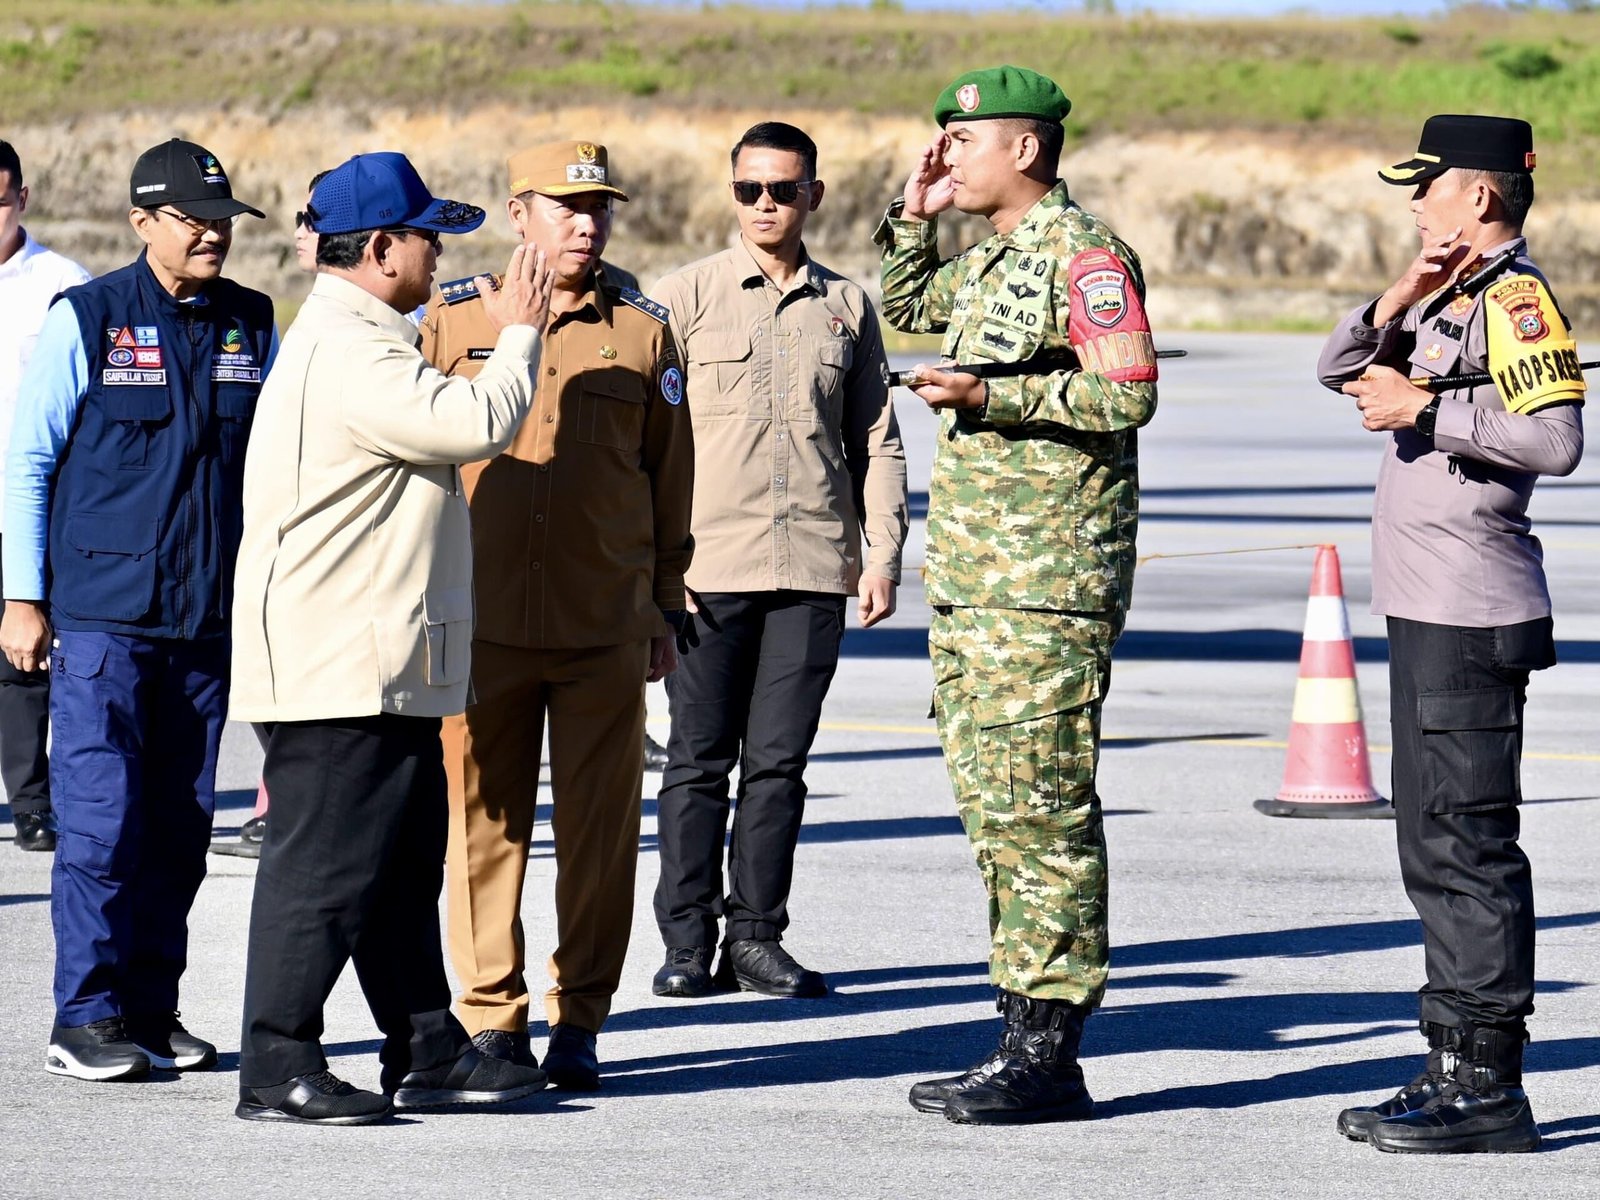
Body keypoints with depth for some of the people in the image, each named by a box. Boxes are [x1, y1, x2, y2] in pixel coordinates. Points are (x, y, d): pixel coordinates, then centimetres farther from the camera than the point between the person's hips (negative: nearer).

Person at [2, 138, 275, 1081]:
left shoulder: (251, 325, 9)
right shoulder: (84, 320, -4)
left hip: (210, 616, 4)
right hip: (101, 614, -4)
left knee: (181, 825, 7)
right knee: (103, 819, -7)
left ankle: (152, 1011, 15)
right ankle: (87, 1020, 0)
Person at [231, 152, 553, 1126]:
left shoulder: (360, 341, 19)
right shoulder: (347, 353, -18)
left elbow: (446, 430, 29)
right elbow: (477, 424, -23)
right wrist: (519, 334, -8)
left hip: (384, 664, 11)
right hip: (336, 668, -11)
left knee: (405, 863, 14)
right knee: (325, 864, -7)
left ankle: (425, 1052, 20)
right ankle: (278, 1070, -3)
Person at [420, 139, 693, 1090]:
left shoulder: (642, 332, 7)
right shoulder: (454, 318, 5)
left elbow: (670, 480, 12)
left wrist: (664, 610, 10)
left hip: (606, 630, 0)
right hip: (480, 621, 0)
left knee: (601, 828, 1)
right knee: (484, 822, 3)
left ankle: (580, 1021, 10)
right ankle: (492, 1013, 13)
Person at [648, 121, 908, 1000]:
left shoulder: (846, 305, 12)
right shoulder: (686, 296, 4)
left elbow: (875, 440, 16)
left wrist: (883, 555, 7)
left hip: (814, 569, 2)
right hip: (709, 564, -2)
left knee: (779, 760, 3)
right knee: (700, 759, 0)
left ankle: (755, 936, 9)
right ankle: (688, 942, 5)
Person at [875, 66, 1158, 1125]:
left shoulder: (1085, 255, -10)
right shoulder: (991, 261, 18)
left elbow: (1129, 393, -18)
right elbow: (904, 307, 35)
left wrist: (991, 397, -18)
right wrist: (914, 216, 20)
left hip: (1047, 588, -10)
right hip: (971, 586, 10)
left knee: (1041, 809, -9)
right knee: (994, 809, 10)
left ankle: (1047, 1053, -8)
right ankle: (1026, 1033, 14)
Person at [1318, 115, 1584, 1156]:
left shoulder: (1514, 298, -12)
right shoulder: (1456, 296, 18)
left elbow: (1556, 438, -24)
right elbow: (1342, 371, 19)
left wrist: (1424, 409, -20)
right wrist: (1400, 303, 2)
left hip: (1473, 618, -11)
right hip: (1429, 607, 11)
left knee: (1466, 844, -9)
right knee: (1436, 844, 14)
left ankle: (1492, 1086, -8)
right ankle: (1455, 1063, 20)